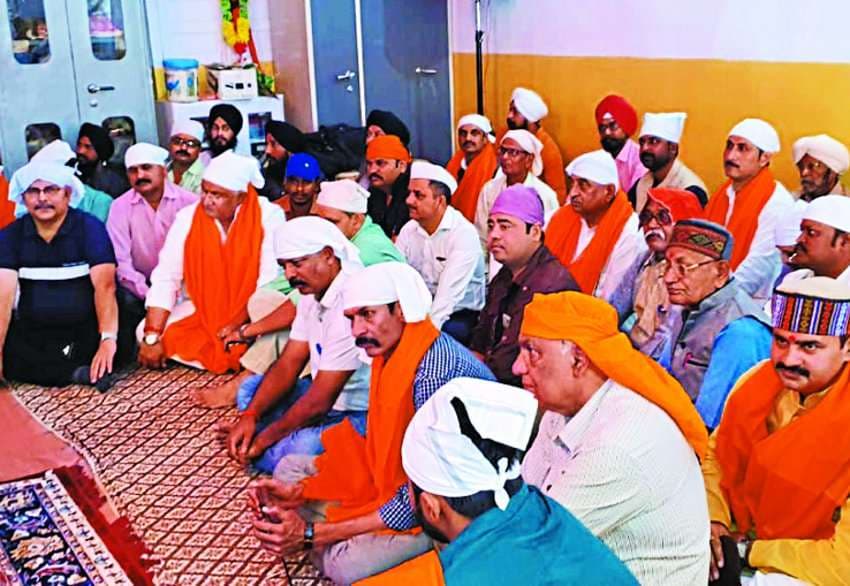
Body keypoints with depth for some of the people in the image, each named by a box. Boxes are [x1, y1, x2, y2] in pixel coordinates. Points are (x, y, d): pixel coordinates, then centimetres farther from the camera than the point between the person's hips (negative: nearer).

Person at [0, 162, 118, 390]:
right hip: (32, 335, 3)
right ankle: (79, 372, -19)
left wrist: (108, 339, -31)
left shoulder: (90, 228, -6)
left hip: (84, 334, -3)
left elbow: (104, 286, -17)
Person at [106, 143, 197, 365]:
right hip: (142, 285, 1)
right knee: (124, 301, -28)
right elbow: (120, 261, -8)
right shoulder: (120, 207, -1)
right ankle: (123, 358, -8)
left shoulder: (189, 202, -3)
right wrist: (148, 294, -22)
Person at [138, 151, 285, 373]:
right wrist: (152, 337, -18)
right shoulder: (188, 217, -9)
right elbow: (165, 278, -11)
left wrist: (238, 323, -22)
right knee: (145, 332, -13)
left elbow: (271, 280, -17)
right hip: (201, 309, 4)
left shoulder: (268, 216, -16)